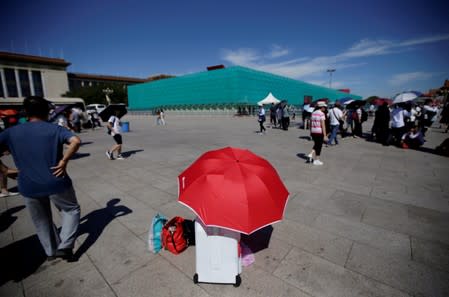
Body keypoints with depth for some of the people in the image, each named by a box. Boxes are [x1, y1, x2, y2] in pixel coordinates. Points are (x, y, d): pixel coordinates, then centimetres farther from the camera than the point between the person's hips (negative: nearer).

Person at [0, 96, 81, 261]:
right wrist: (63, 161, -17)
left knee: (41, 221, 23)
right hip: (56, 183, -3)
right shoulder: (55, 129, -7)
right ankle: (65, 247, 9)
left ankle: (51, 251, 37)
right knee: (71, 210, 19)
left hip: (28, 187, 4)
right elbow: (76, 141, -25)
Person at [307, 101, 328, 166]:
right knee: (319, 146, 7)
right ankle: (316, 160, 14)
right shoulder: (321, 114, -12)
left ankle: (311, 154, 7)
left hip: (313, 132, 6)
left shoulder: (313, 113, 8)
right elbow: (323, 125, -16)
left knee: (316, 144, 23)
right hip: (319, 132, -6)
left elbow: (310, 124, 12)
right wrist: (325, 135, -15)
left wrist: (311, 131, 22)